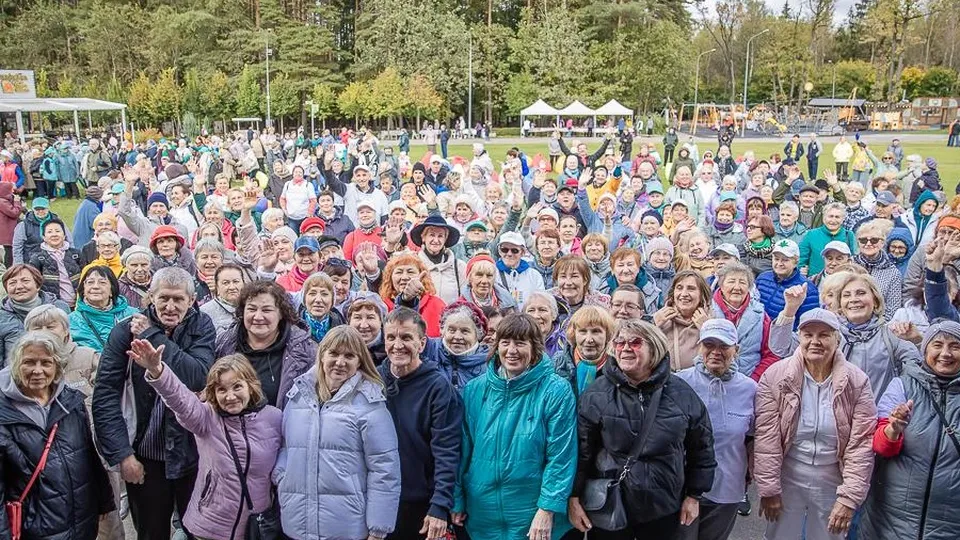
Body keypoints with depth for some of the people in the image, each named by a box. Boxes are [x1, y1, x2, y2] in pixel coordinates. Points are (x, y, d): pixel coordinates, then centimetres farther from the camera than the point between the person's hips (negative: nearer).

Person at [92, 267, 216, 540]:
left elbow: (199, 377, -21)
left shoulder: (202, 327, -4)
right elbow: (105, 396, -8)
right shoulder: (126, 331, -5)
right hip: (144, 455, 0)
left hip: (192, 453, 0)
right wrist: (122, 454, -14)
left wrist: (154, 336, -19)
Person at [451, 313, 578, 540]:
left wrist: (548, 509, -15)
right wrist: (457, 500, 6)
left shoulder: (556, 391, -10)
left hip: (532, 515, -3)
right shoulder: (475, 389, 2)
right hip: (481, 511, 3)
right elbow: (463, 449, 6)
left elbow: (561, 455, -11)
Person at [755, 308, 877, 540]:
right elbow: (766, 438, -10)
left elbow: (861, 443, -9)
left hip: (832, 484, 1)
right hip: (787, 480, 0)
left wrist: (849, 497, -13)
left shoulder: (857, 382, -8)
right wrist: (768, 489, -10)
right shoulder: (775, 376, -10)